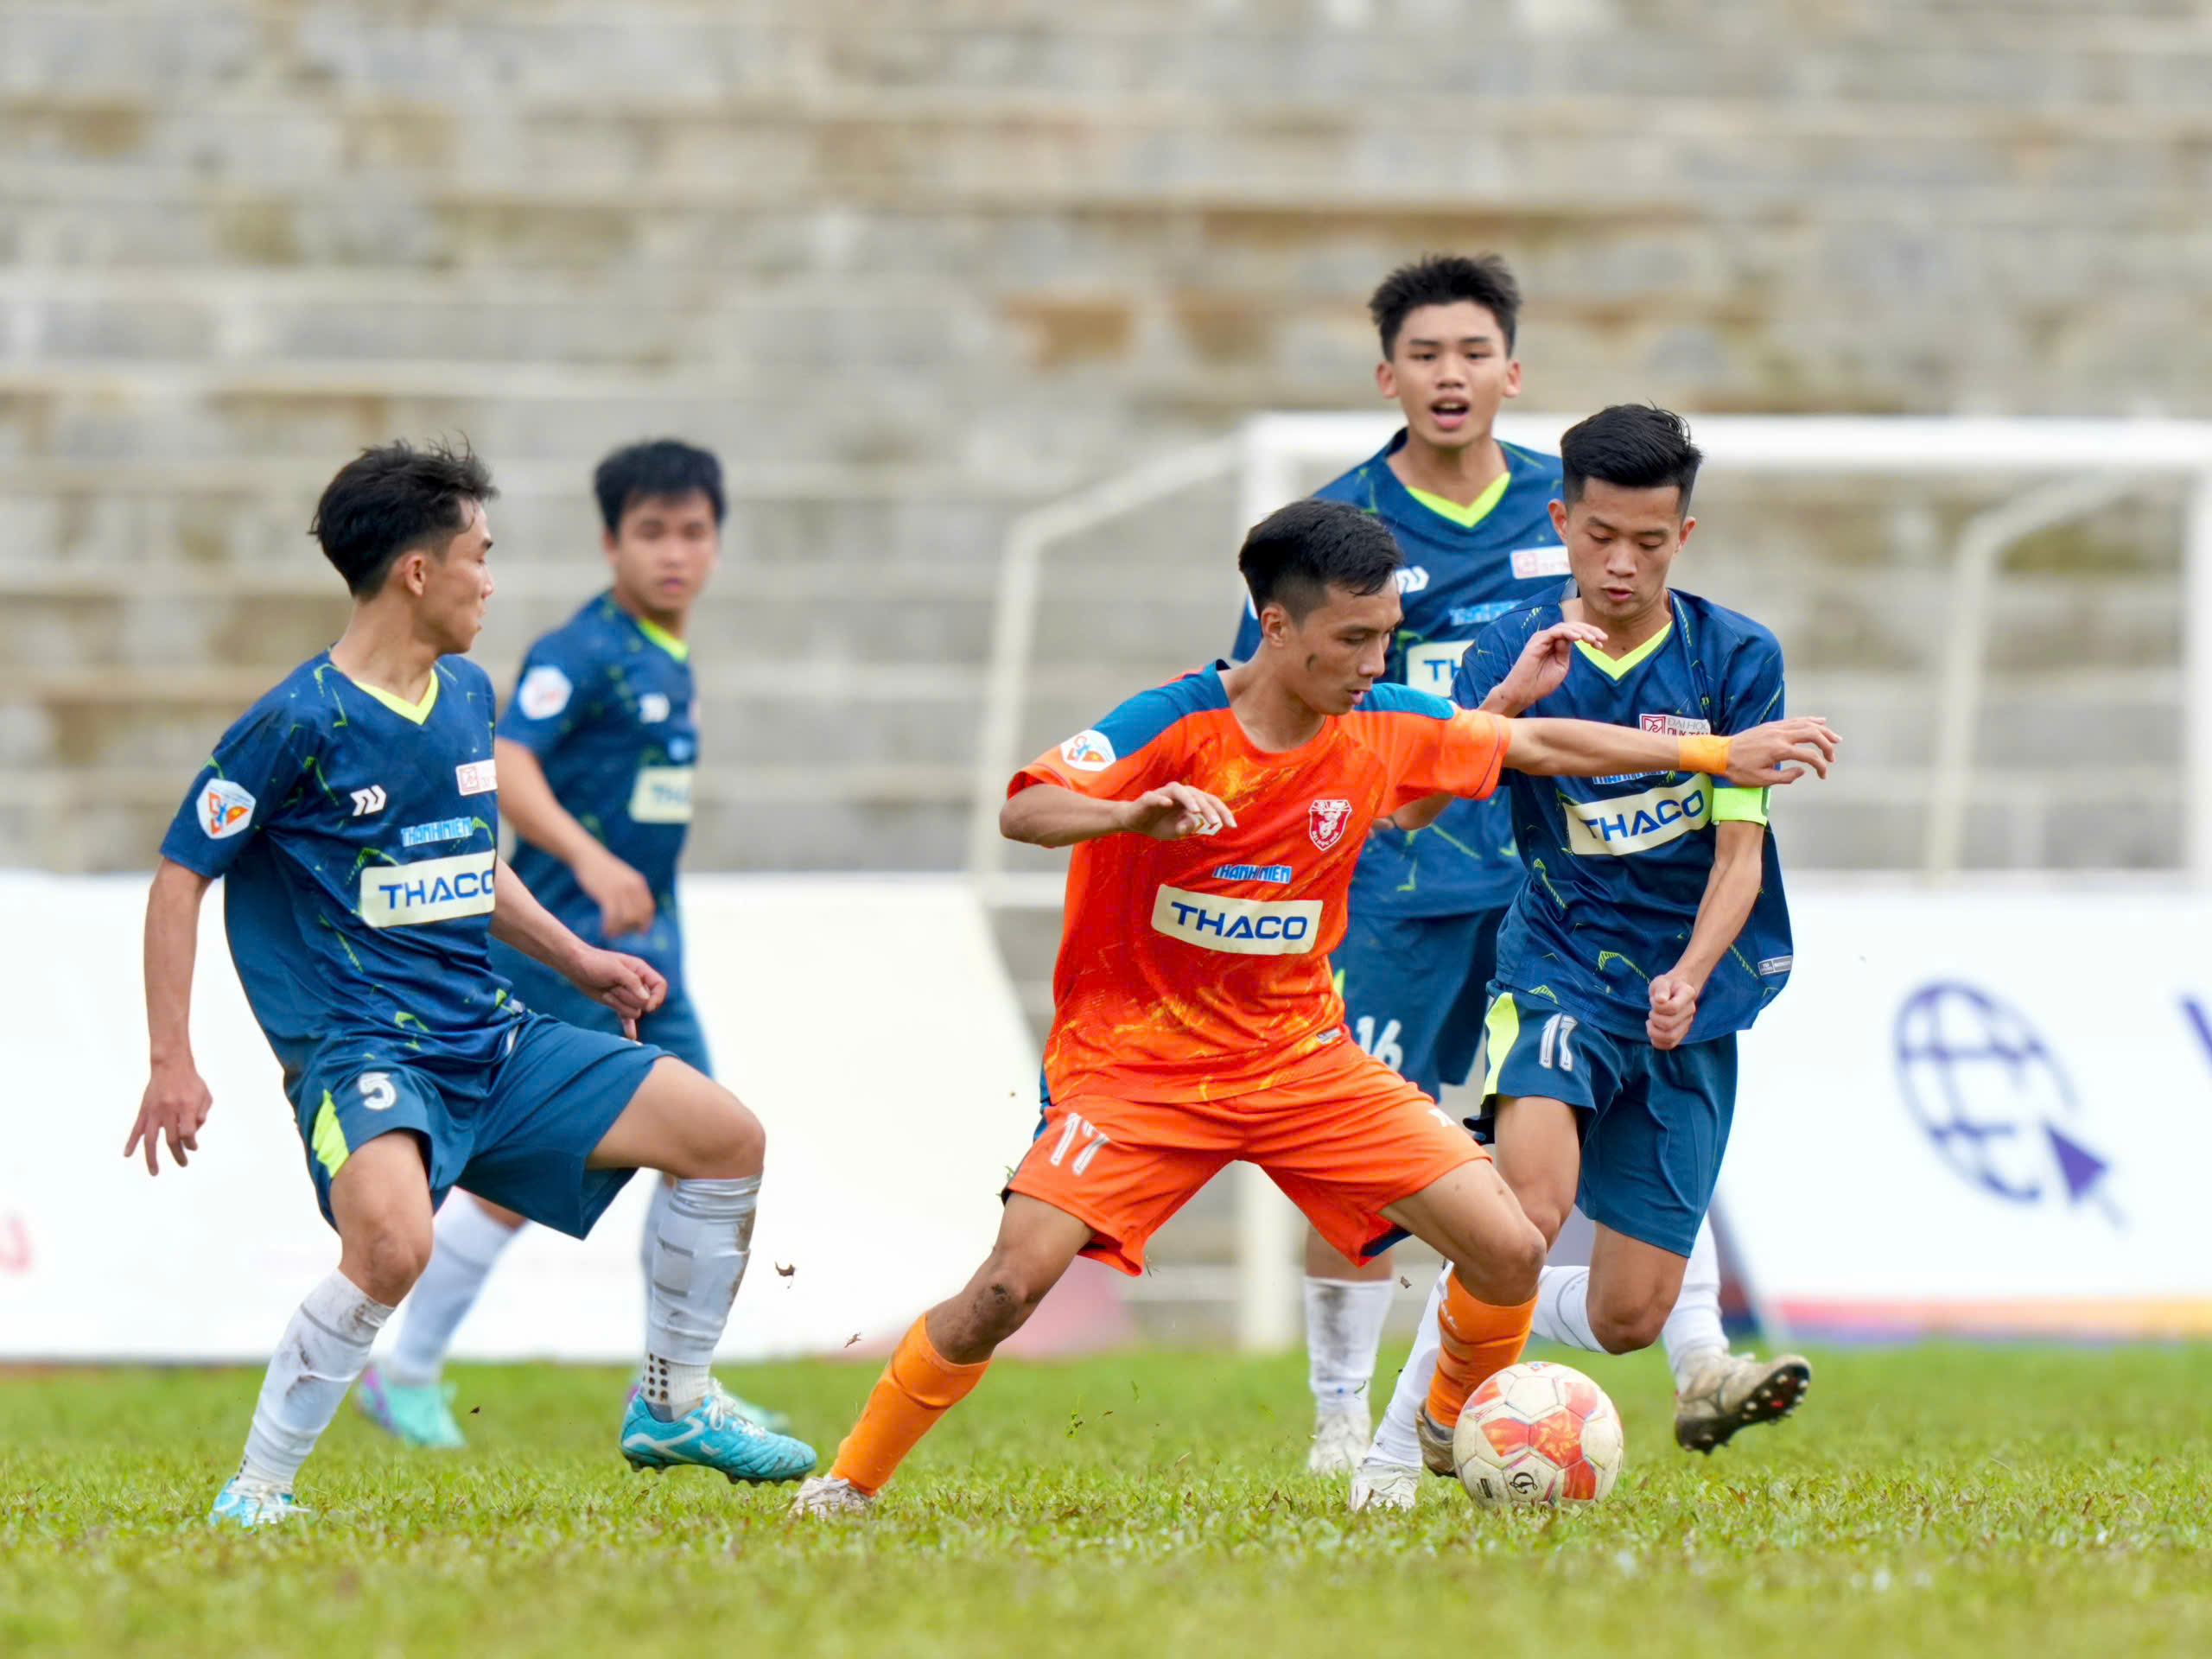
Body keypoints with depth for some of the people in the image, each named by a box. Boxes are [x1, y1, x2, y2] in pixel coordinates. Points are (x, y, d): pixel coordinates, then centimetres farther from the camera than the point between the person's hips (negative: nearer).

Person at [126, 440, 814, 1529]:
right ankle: (256, 1494, -21)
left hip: (488, 1041, 8)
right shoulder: (300, 723, -12)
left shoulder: (467, 695, 12)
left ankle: (671, 1409, 20)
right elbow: (181, 876, -8)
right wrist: (171, 1062, -12)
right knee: (393, 1244, -37)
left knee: (726, 1138, 4)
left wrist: (577, 961, 25)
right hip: (359, 1049, -8)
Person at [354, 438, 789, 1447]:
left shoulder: (672, 664, 12)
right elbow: (504, 766, -28)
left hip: (644, 947, 8)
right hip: (561, 947, -8)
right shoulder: (583, 653, -15)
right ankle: (406, 1374, 9)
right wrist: (590, 858, -40)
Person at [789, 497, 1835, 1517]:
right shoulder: (1176, 726, -16)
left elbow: (1542, 747, 12)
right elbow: (1021, 810, -26)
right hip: (1138, 1065, -5)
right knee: (1011, 1286, -22)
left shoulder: (1380, 732, -1)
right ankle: (848, 1486, -3)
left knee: (1509, 1256, -7)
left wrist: (1724, 755, 14)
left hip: (1301, 1059, 5)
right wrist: (1134, 815, -46)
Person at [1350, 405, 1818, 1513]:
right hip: (1559, 966, -1)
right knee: (1530, 1208, -28)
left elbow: (1740, 849, -5)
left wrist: (1691, 977, -21)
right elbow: (1413, 804, -12)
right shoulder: (1513, 651, 0)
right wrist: (1508, 705, -28)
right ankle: (1406, 1438, -12)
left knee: (1628, 1315, -4)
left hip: (1689, 997, 1)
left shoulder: (1736, 658, -2)